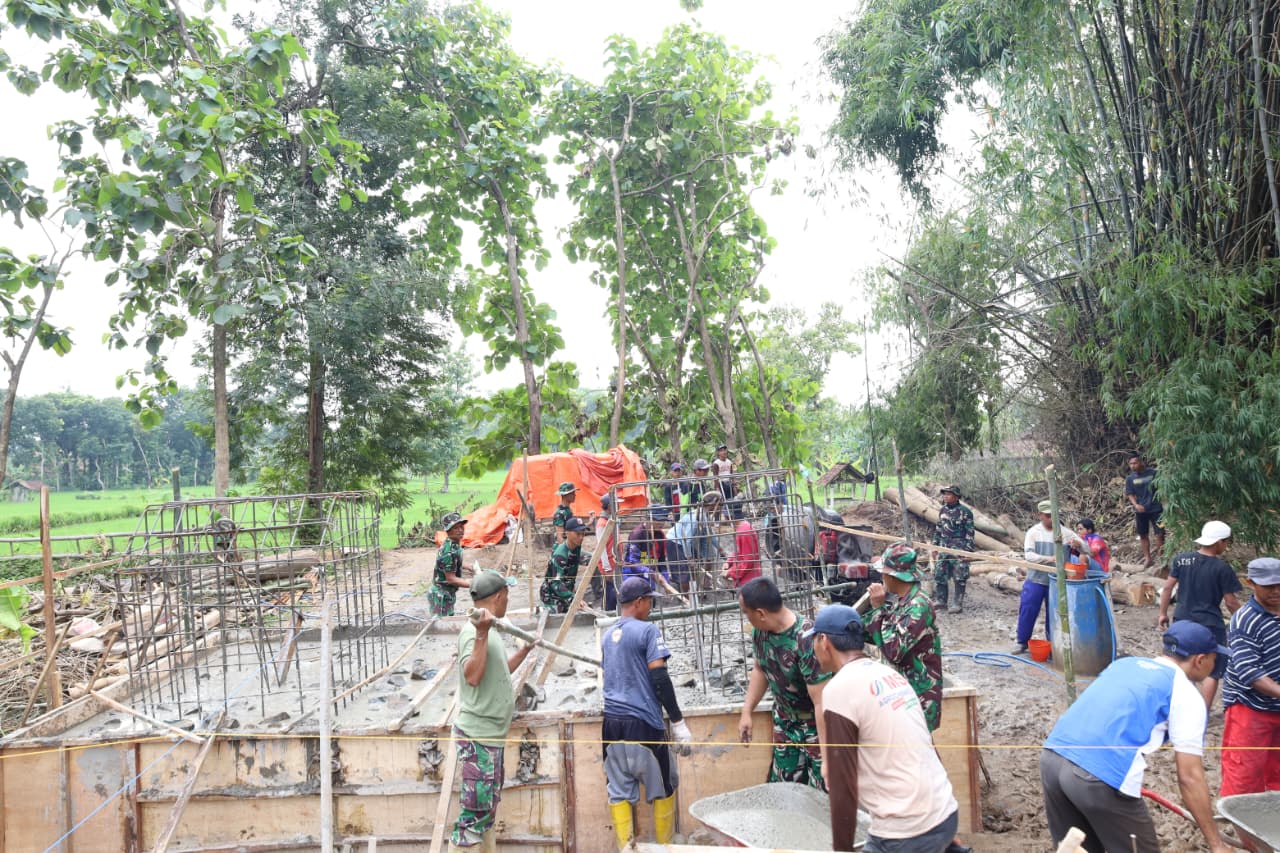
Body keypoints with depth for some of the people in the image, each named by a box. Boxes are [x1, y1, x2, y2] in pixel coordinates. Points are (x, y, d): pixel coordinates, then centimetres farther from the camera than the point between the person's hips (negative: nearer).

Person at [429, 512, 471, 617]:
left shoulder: (455, 545, 1)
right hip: (441, 596, -10)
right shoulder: (449, 551, -27)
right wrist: (473, 584, -22)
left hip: (447, 594, 10)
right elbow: (451, 579, -24)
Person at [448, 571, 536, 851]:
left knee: (487, 808, 18)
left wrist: (524, 651, 30)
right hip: (478, 736, -10)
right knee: (476, 810, -8)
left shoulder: (490, 630, 12)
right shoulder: (473, 631, -17)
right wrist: (482, 634, -35)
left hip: (491, 735, 10)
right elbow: (472, 676, -32)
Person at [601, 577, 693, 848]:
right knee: (663, 788, 11)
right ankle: (664, 845, 20)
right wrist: (678, 722, -10)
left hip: (611, 722, 6)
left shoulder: (607, 636, 13)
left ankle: (625, 847, 8)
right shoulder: (647, 630, -8)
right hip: (643, 723, -6)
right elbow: (659, 679, -14)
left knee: (619, 792, 8)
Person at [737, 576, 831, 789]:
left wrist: (827, 755, -29)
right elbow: (760, 670, 9)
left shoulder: (807, 640, -33)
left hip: (817, 723, -7)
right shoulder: (760, 630, -11)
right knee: (781, 786, 14)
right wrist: (746, 712, 7)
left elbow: (822, 702, -30)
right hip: (785, 720, 7)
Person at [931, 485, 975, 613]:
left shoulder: (965, 512, -9)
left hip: (959, 549, -6)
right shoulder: (942, 510, 10)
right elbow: (938, 529, 17)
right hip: (943, 547, 6)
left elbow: (970, 533, -9)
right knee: (939, 574, 6)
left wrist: (968, 551, -13)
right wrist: (934, 547, 14)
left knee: (959, 578, -1)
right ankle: (940, 600, 16)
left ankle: (957, 604, 6)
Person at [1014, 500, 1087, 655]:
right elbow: (1028, 555, -15)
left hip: (1056, 581, 1)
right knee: (1028, 611, 2)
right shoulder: (1033, 532, -5)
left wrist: (1077, 544, -26)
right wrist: (1050, 558, -29)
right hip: (1035, 580, -1)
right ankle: (1022, 642, 17)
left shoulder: (1064, 532, -2)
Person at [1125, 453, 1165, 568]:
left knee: (1160, 533, -6)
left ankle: (1161, 557, 6)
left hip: (1156, 508, -2)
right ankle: (1148, 558, 20)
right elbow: (1130, 494, -1)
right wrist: (1136, 505, -19)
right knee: (1143, 535, 9)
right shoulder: (1130, 479, 2)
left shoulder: (1153, 473, -3)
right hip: (1140, 510, 2)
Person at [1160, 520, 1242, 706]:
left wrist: (1163, 613, 13)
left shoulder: (1182, 559, -2)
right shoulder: (1222, 568, -13)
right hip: (1210, 625, -5)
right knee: (1213, 671, 7)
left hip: (1182, 621, 5)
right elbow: (1230, 602, -9)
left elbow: (1168, 587, 3)